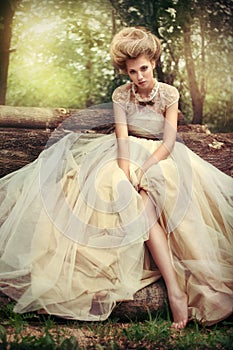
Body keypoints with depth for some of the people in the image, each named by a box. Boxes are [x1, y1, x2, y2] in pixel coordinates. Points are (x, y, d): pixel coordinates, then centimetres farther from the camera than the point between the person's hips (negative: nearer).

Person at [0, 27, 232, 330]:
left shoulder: (169, 94, -3)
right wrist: (126, 175, -28)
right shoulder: (121, 95, -1)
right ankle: (175, 290, -41)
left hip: (162, 157, 0)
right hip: (130, 155, 0)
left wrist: (145, 169, -26)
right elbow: (122, 138, -12)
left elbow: (169, 141, -11)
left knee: (144, 201, -33)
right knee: (142, 202, -32)